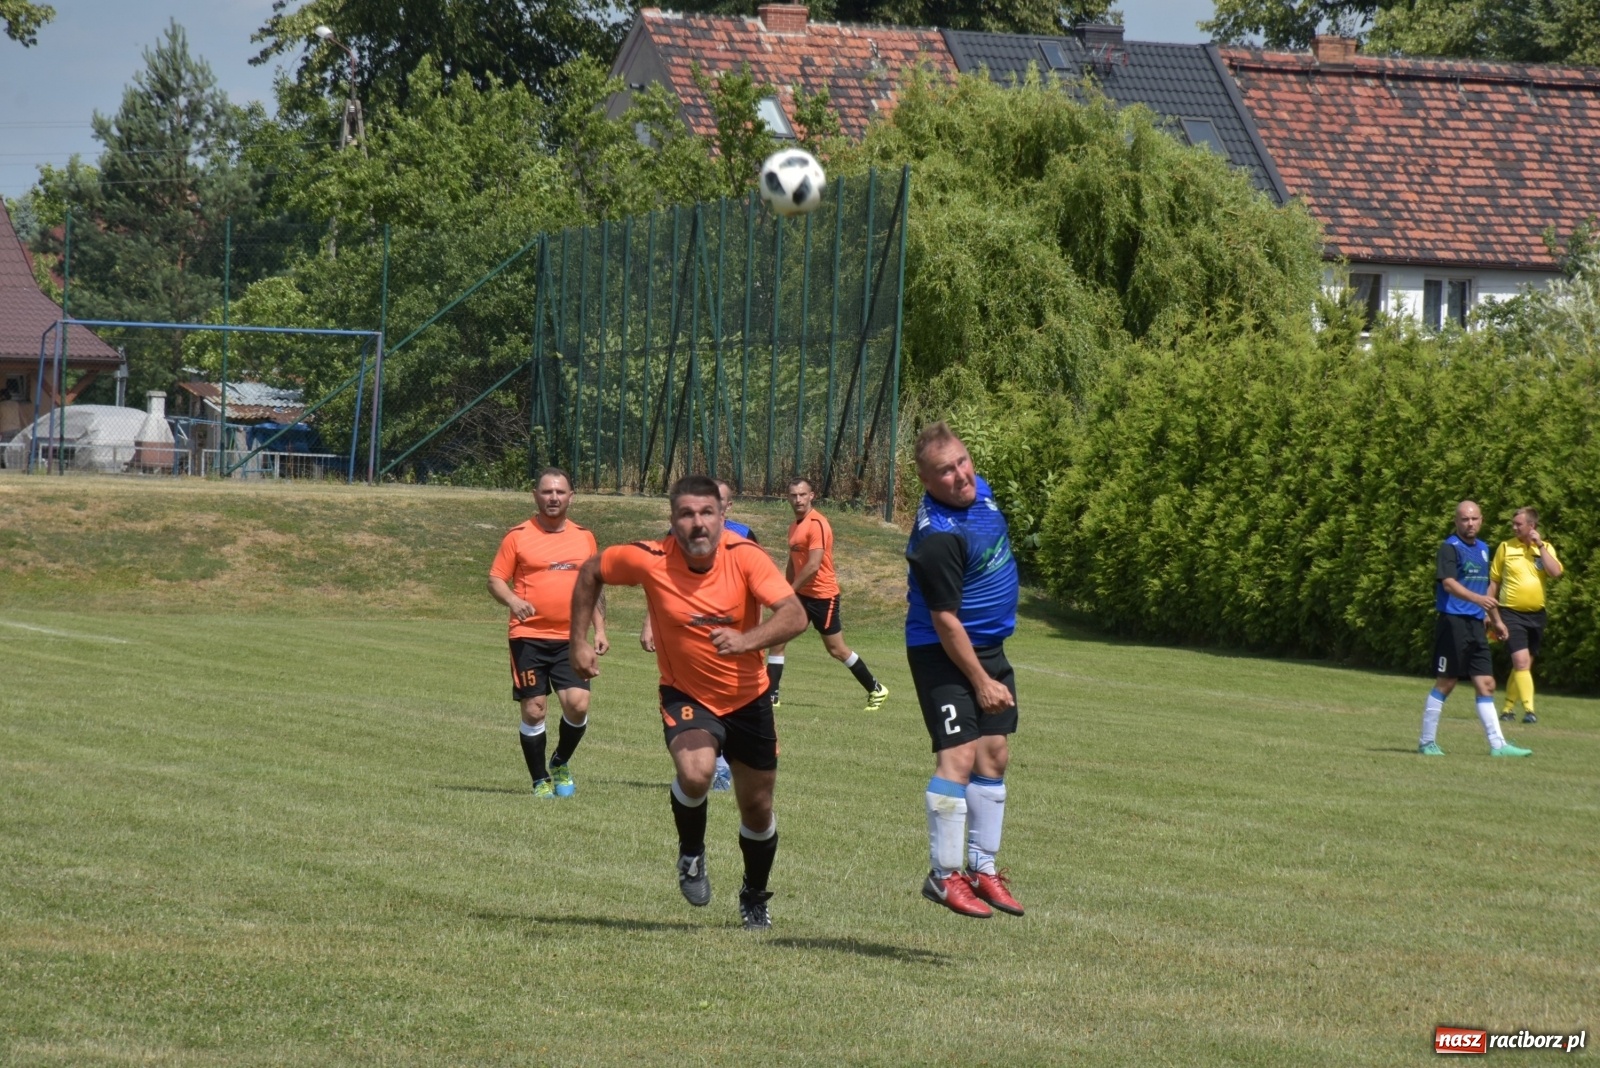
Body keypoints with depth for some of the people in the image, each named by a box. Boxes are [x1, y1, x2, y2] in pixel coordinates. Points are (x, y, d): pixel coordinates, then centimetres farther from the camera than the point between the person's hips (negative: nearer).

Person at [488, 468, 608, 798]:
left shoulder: (584, 537, 12)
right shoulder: (518, 536, 1)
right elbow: (495, 579, 2)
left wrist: (599, 629, 10)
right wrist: (512, 600, -19)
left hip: (571, 638, 2)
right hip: (529, 637, -2)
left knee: (578, 703, -12)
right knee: (533, 710, -3)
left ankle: (561, 763, 15)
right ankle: (540, 781, 12)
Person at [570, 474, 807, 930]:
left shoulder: (745, 556, -21)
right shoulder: (649, 560, -18)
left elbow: (795, 615, -31)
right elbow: (591, 573, 1)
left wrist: (747, 640, -48)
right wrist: (579, 641, 0)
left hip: (748, 699, 1)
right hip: (686, 695, -1)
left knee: (757, 809, 13)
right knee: (695, 773, -31)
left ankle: (755, 897, 42)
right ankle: (691, 855, 0)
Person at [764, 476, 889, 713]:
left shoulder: (817, 524, -18)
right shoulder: (794, 526, 10)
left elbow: (813, 566, -23)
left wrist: (790, 591, -18)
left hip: (822, 595, -8)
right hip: (801, 595, 8)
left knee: (836, 649, 2)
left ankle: (876, 690, 18)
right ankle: (771, 696, -1)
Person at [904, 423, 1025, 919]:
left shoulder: (978, 490, 0)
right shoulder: (938, 537, -28)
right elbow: (944, 620, -23)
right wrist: (981, 682, -18)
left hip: (989, 647, 9)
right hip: (944, 654, -9)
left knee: (994, 755, 9)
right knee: (958, 756, -15)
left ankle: (983, 868, 17)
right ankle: (944, 877, -10)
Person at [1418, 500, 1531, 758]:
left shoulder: (1482, 549, 17)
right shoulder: (1450, 548, -8)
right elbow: (1448, 583, -23)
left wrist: (1496, 620, 31)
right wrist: (1478, 599, -38)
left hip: (1476, 625, 7)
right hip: (1453, 622, -7)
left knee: (1486, 684, 4)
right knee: (1445, 683, -4)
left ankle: (1497, 744, 4)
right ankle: (1427, 741, 5)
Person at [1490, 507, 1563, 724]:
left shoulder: (1546, 548, 3)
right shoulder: (1505, 548, 0)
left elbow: (1556, 572, -15)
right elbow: (1494, 582, 6)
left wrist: (1539, 545, -14)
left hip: (1536, 615, 3)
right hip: (1512, 614, -3)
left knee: (1523, 665, 12)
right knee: (1521, 661, -17)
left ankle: (1508, 707, 25)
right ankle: (1529, 709, -19)